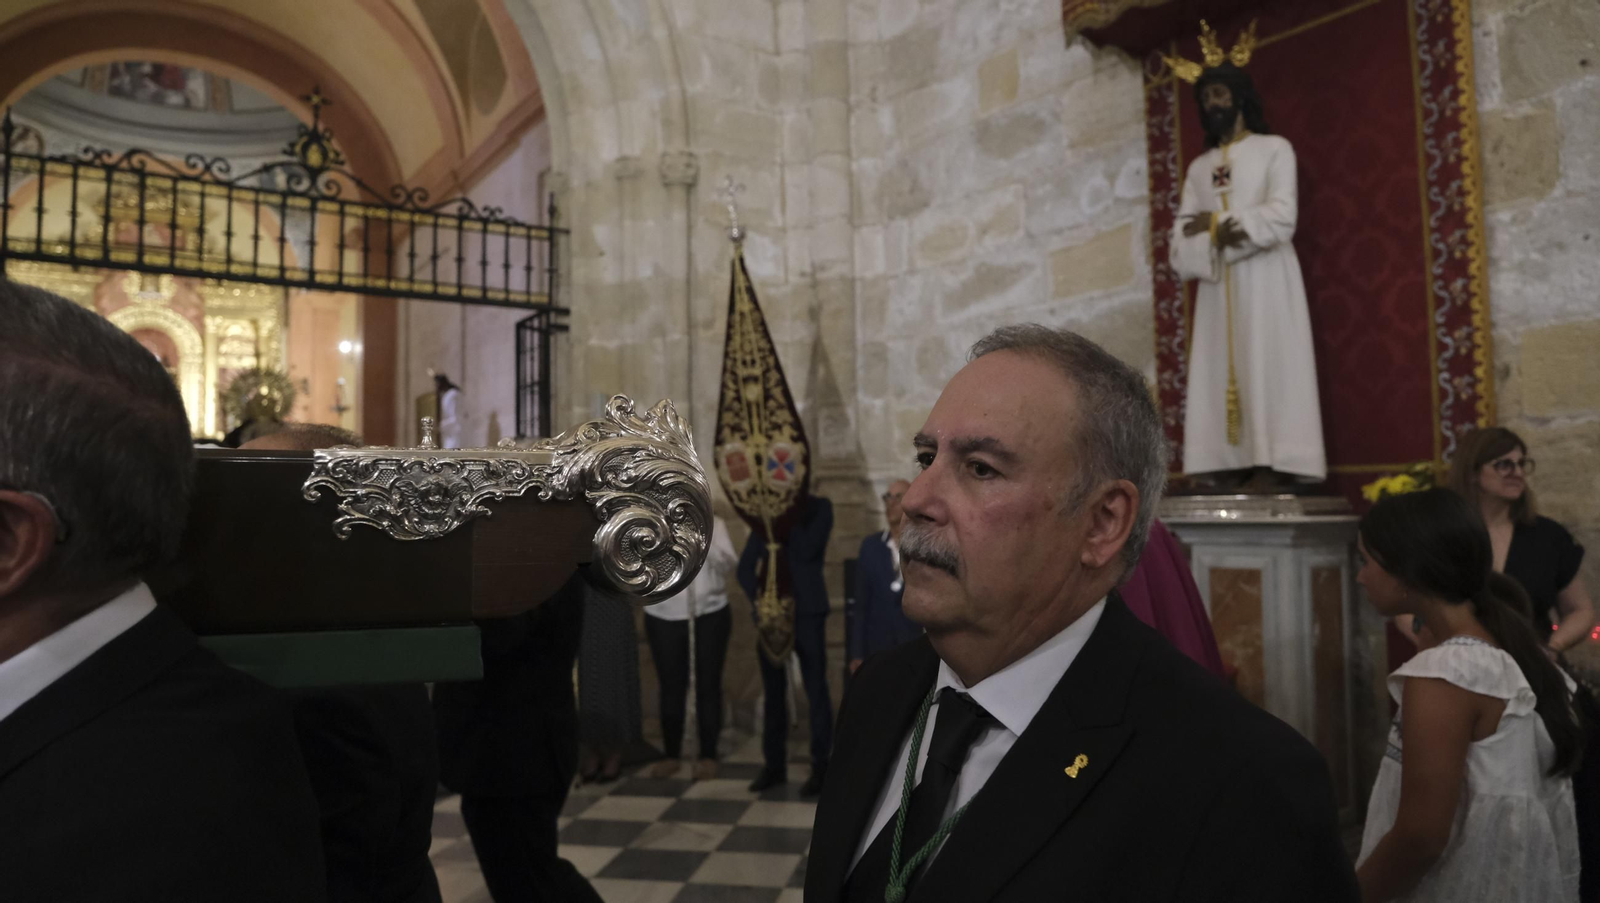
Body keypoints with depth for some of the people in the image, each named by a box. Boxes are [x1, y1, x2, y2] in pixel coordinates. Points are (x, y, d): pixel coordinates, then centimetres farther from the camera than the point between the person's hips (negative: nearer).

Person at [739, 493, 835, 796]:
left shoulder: (819, 507, 0)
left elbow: (807, 550, -17)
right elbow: (745, 567, 8)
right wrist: (759, 596, -8)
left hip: (806, 612, -4)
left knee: (816, 692, -1)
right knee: (773, 692, 9)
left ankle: (821, 767, 6)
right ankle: (774, 765, 18)